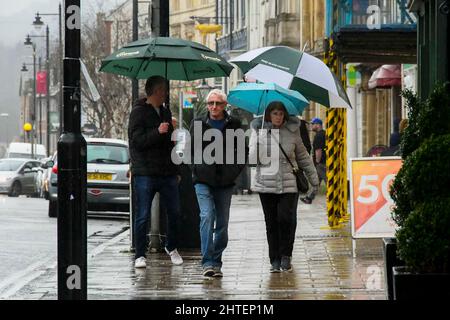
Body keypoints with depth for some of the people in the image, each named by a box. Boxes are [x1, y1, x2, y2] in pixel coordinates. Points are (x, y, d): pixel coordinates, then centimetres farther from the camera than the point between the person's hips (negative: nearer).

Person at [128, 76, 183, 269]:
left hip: (167, 173, 6)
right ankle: (140, 255, 4)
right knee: (143, 216, -3)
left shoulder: (165, 112, 18)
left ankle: (171, 247, 27)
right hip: (145, 174, -6)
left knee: (174, 212, 7)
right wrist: (158, 132, -25)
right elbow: (136, 141, -13)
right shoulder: (139, 112, -4)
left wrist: (175, 170, 22)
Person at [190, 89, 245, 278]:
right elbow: (190, 149, 14)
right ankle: (208, 262, -21)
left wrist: (236, 170, 3)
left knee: (222, 223, 5)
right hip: (203, 180, -2)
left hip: (225, 182, 2)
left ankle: (216, 262, 16)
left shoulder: (234, 125, 5)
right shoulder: (198, 124, 5)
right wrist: (196, 169, 3)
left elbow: (242, 150, 14)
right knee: (207, 216, -19)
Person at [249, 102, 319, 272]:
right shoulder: (258, 131, 2)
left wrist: (313, 178, 18)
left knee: (286, 218, -12)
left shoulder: (292, 131, 6)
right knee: (271, 223, 4)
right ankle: (275, 260, 12)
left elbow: (302, 155, 16)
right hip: (266, 184, 0)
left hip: (289, 183, 0)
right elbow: (253, 157, -5)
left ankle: (285, 255, 6)